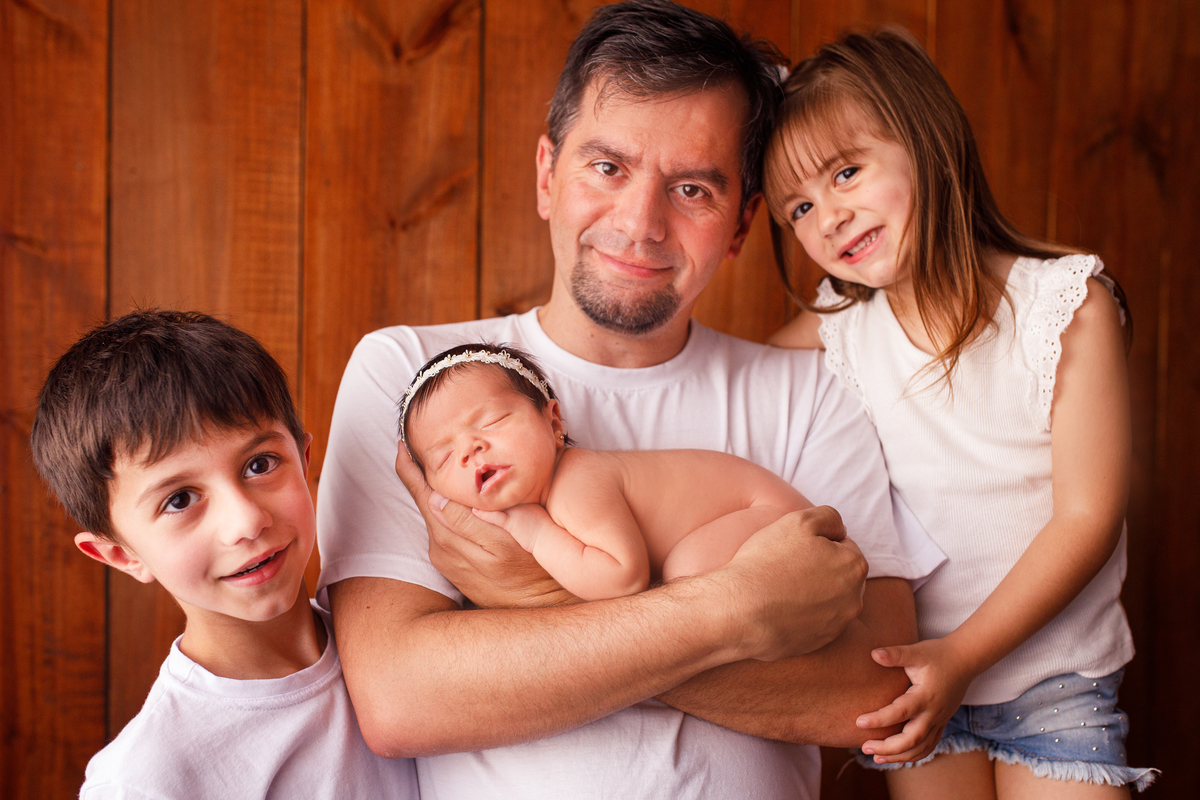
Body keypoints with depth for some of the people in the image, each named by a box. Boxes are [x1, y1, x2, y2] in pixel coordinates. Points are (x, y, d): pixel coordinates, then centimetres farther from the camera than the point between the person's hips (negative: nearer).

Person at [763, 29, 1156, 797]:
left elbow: (1087, 517, -14)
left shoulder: (1067, 301, -14)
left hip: (1056, 680, -2)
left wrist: (961, 655, -22)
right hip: (916, 676, 2)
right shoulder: (836, 329, -6)